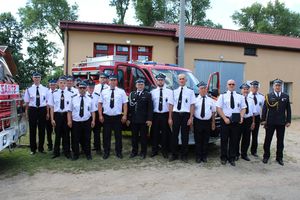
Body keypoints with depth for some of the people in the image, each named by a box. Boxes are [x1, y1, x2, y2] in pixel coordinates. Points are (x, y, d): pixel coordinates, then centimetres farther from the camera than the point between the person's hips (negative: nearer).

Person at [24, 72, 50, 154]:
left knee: (42, 129, 8)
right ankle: (33, 149, 19)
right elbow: (27, 102, 3)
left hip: (42, 109, 1)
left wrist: (47, 112, -2)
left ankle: (41, 148, 22)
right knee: (32, 129, 6)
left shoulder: (45, 89, 3)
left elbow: (47, 101, 3)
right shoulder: (29, 89, 2)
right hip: (32, 110, -1)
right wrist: (26, 113, -2)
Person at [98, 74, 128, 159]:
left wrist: (125, 115, -8)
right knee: (106, 135, 7)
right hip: (106, 116, 1)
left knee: (118, 135, 7)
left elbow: (125, 104, -2)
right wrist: (100, 115, -2)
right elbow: (100, 104, 5)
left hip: (118, 116, -1)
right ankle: (106, 152, 21)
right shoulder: (104, 92, 5)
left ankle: (118, 152, 21)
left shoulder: (121, 91, 1)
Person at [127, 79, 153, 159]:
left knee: (143, 136, 5)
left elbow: (150, 108, -3)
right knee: (134, 136, 9)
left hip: (144, 120, -2)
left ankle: (143, 152, 18)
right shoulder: (132, 94, 9)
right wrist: (128, 118, 1)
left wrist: (149, 119, -10)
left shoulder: (148, 94, 2)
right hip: (133, 119, 2)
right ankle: (134, 151, 23)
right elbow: (129, 107, 6)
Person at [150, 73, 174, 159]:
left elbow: (170, 105, -6)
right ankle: (154, 150, 23)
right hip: (155, 115, 1)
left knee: (165, 133, 7)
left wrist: (170, 117, -10)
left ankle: (165, 151, 21)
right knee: (155, 132, 8)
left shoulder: (169, 91, 0)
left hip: (165, 115, -1)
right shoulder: (153, 92, 4)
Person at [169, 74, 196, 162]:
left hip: (185, 115, -2)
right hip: (176, 114, 2)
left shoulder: (190, 91, 2)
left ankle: (184, 155, 20)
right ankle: (174, 155, 19)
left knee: (185, 136, 6)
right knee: (174, 135, 6)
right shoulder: (175, 91, 8)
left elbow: (192, 105, -2)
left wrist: (191, 118, -8)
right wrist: (170, 118, 2)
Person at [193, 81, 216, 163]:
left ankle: (204, 156, 21)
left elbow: (213, 112, 11)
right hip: (198, 122, -2)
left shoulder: (211, 100, 9)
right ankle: (198, 156, 15)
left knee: (206, 141, 8)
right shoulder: (195, 100, 1)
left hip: (207, 122, 2)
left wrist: (213, 123, 6)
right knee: (198, 140, 3)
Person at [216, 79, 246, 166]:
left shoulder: (240, 97, 9)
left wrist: (241, 117, -9)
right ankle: (224, 157, 19)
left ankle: (232, 158, 21)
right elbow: (218, 108, -3)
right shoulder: (222, 96, 2)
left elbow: (243, 108, 8)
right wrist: (225, 118, -13)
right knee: (224, 139, 4)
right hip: (225, 120, -2)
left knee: (234, 140, 8)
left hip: (236, 121, 2)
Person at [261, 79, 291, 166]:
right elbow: (265, 108, -4)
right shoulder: (268, 96, -2)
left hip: (281, 122, 2)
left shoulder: (286, 96, 5)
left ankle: (279, 157, 23)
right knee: (268, 140, 6)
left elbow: (288, 110, 6)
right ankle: (266, 156, 20)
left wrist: (288, 121, 2)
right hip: (270, 122, -2)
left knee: (280, 141, 10)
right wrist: (263, 120, -8)